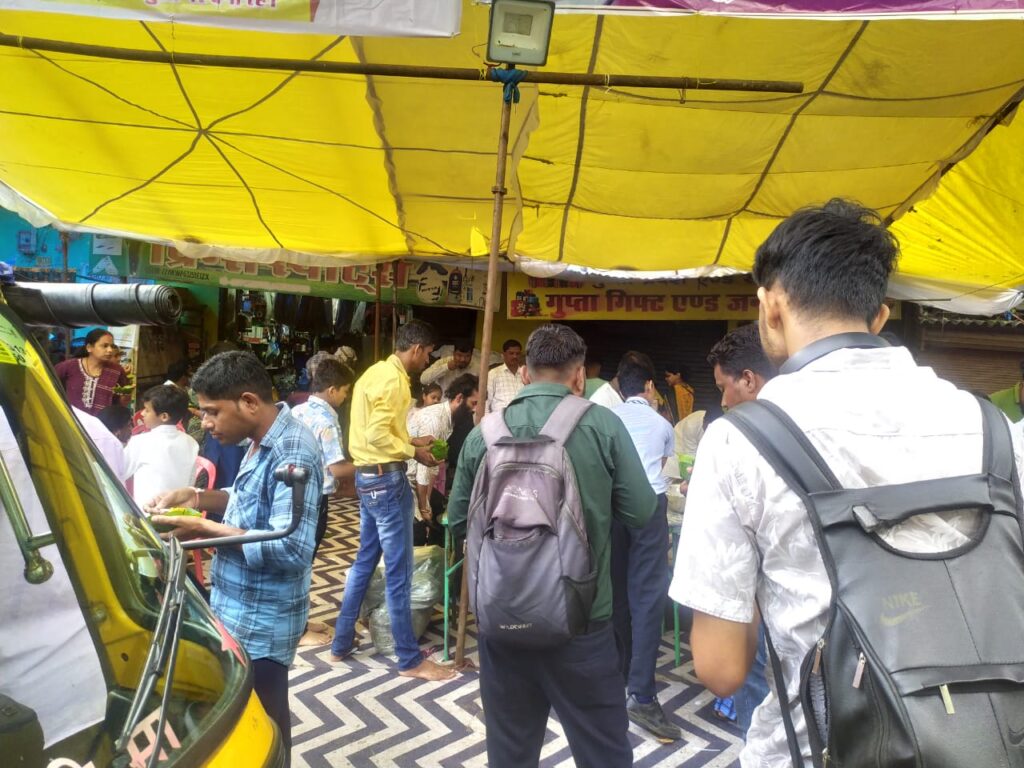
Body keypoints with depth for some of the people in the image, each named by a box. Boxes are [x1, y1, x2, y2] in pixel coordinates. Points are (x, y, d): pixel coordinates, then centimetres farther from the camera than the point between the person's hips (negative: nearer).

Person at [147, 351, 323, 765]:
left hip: (261, 622, -9)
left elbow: (291, 550, -31)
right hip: (242, 611, 9)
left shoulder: (292, 454, -26)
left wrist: (204, 529, -25)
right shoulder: (263, 441, 5)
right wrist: (194, 497, 3)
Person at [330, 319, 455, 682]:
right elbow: (378, 435, -24)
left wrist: (410, 440, 12)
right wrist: (413, 452, -12)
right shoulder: (393, 379, -17)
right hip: (387, 479, -10)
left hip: (368, 476, 10)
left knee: (365, 560, 19)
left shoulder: (377, 371, 14)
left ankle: (342, 642, 28)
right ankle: (410, 659, 9)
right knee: (398, 570, -2)